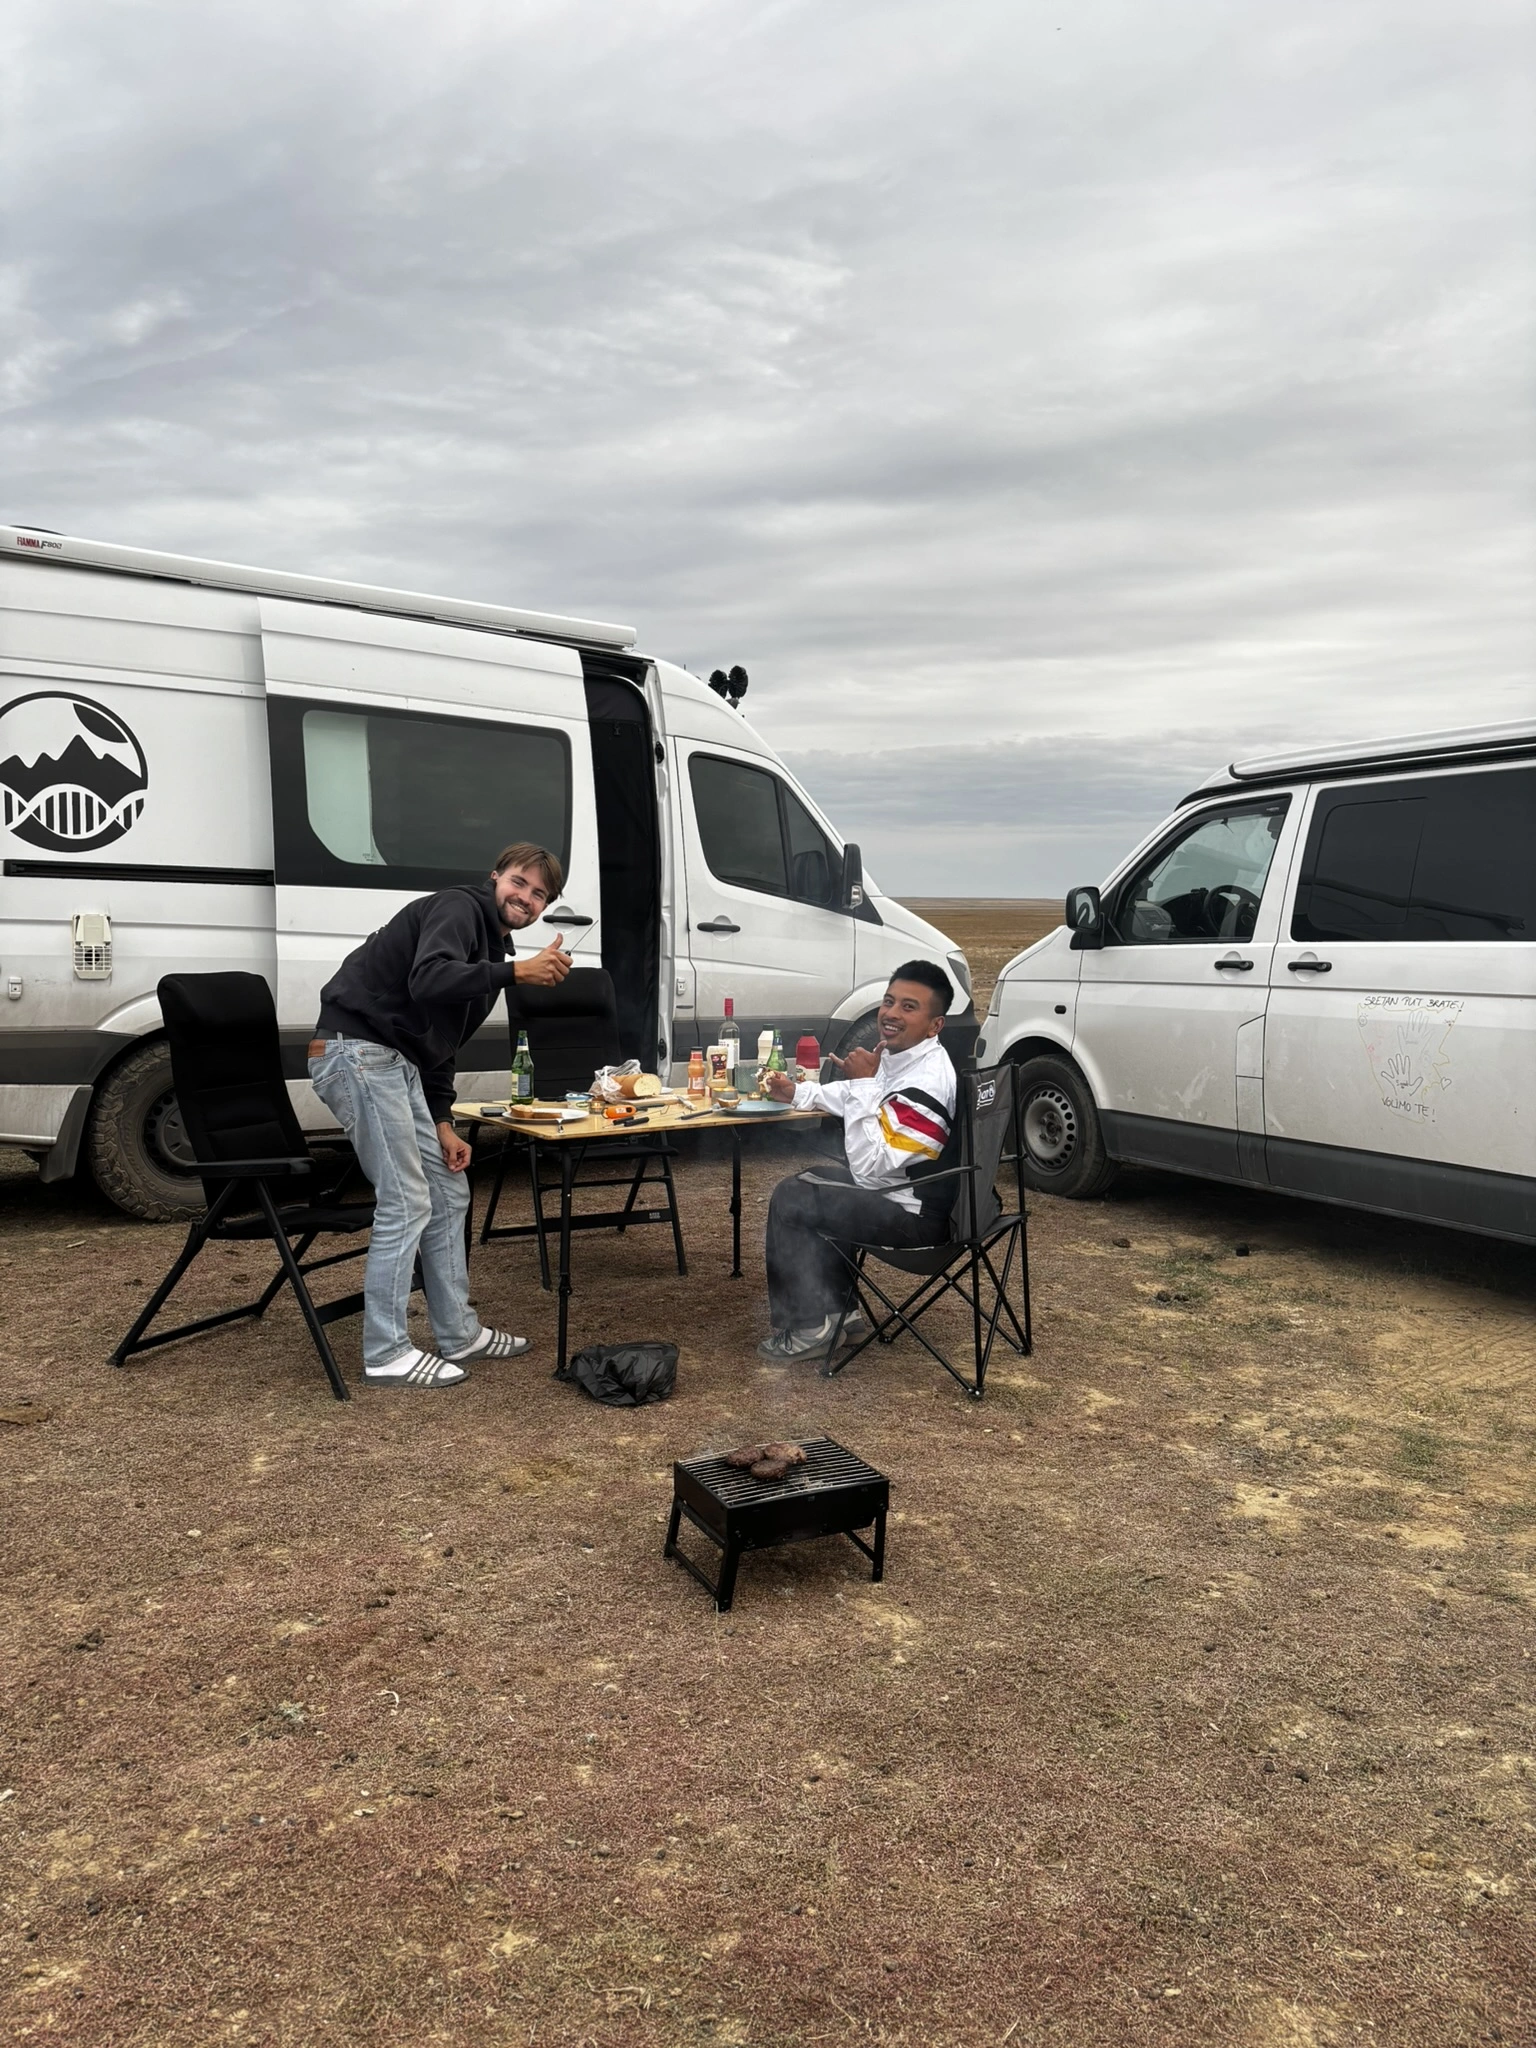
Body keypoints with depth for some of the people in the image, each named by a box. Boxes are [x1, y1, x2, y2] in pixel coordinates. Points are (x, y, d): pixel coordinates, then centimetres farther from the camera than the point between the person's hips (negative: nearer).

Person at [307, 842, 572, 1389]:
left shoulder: (491, 946, 21)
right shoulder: (458, 908, -8)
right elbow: (427, 982, -28)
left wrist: (441, 1124, 12)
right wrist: (516, 973, -30)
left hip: (395, 1062, 10)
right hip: (357, 1052, -10)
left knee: (448, 1193, 12)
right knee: (406, 1203, -9)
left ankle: (459, 1334, 23)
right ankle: (385, 1355, 1)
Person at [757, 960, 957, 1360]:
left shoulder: (925, 1084, -28)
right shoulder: (899, 1054, 1)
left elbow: (870, 1169, -31)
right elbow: (854, 1097, 24)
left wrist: (863, 1084, -29)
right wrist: (798, 1093, 15)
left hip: (916, 1214, -10)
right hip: (898, 1188, 10)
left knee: (791, 1200, -9)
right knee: (813, 1182, 25)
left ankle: (809, 1329, 0)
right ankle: (838, 1307, 25)